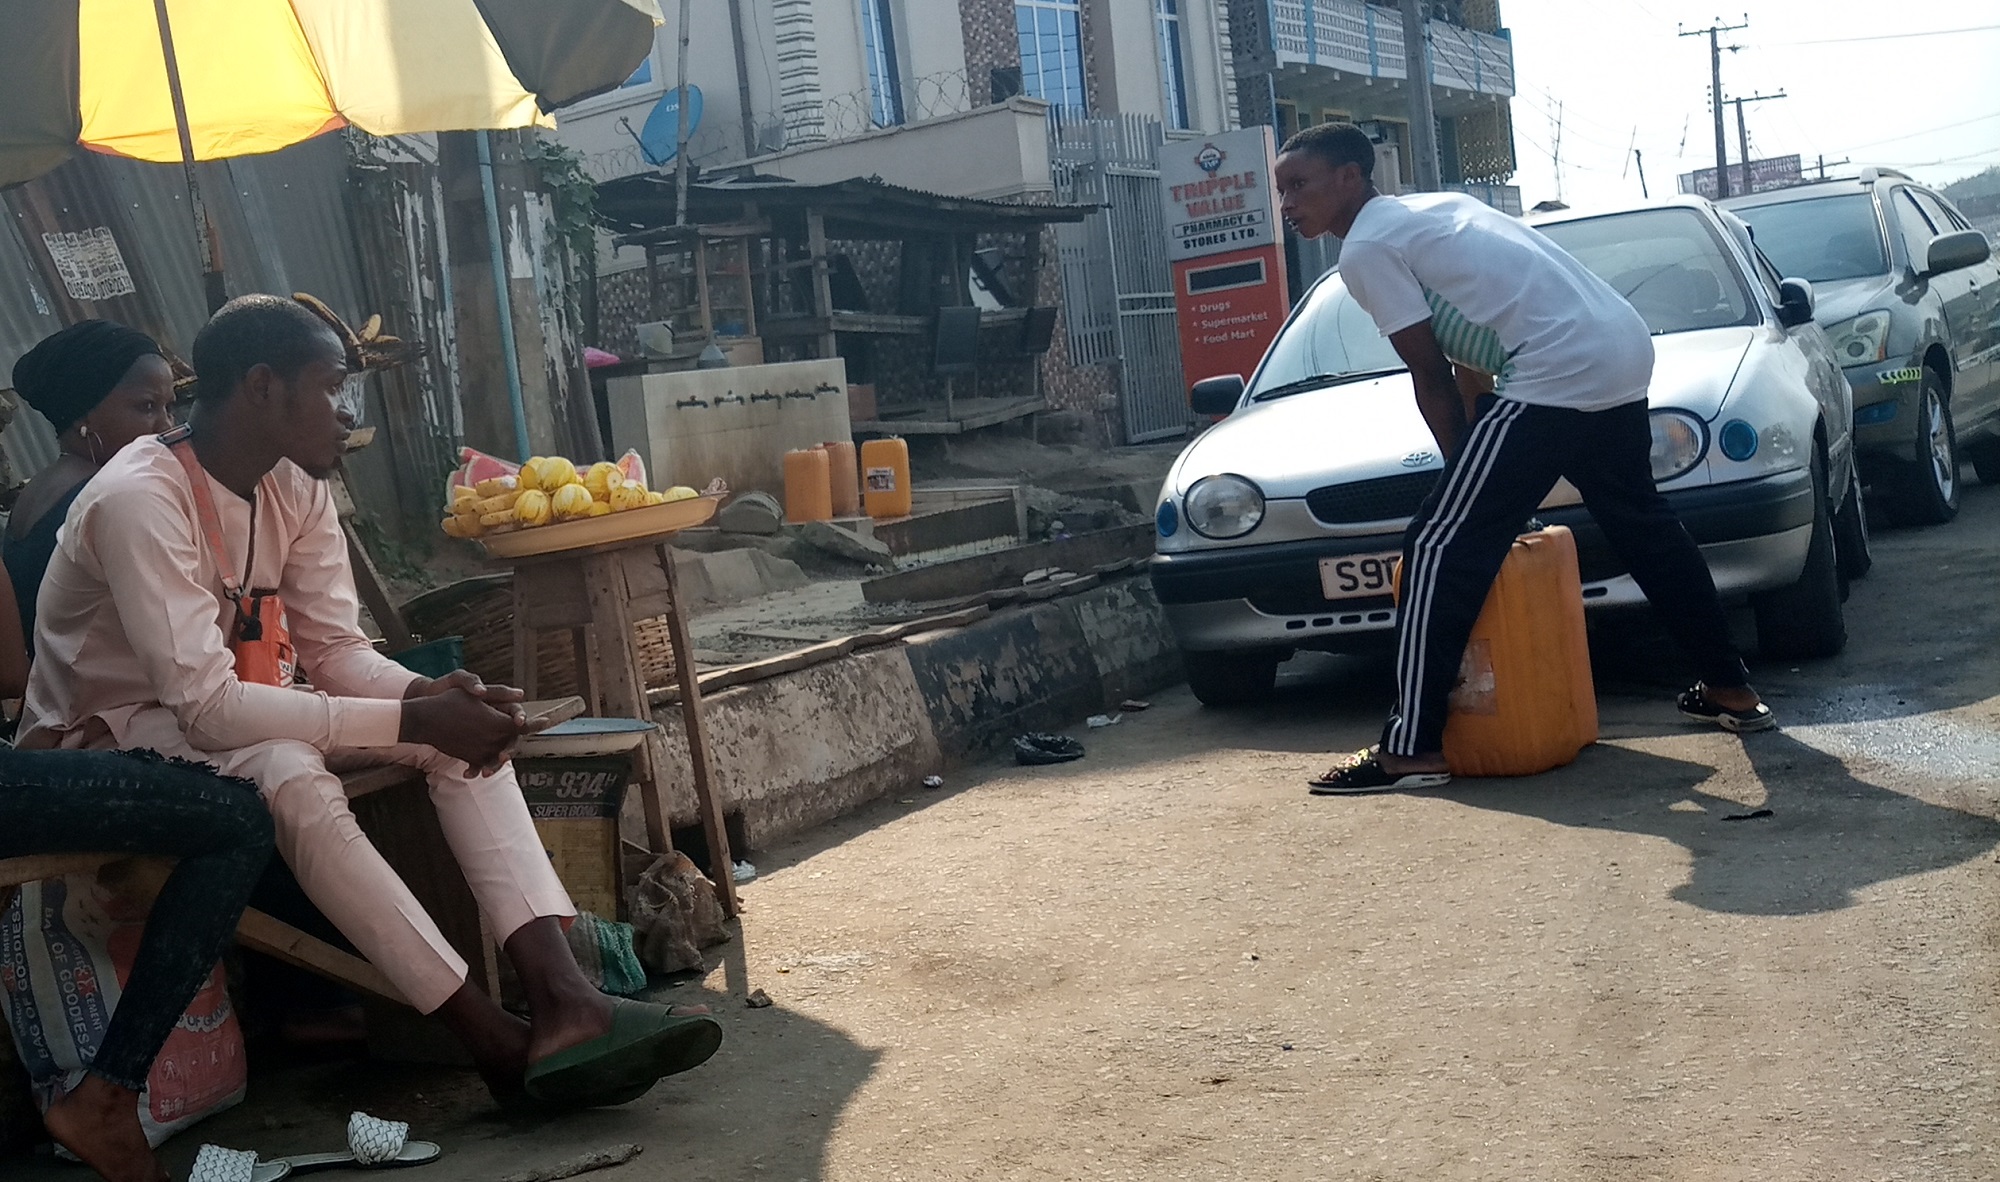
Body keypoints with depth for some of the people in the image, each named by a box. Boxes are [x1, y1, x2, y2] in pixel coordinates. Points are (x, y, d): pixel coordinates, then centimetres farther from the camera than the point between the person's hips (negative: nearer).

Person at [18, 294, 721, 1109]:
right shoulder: (139, 500, -27)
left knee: (462, 724, -13)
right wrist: (411, 720, -34)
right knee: (292, 774, -37)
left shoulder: (295, 487, -3)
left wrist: (431, 697, -23)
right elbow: (207, 708, -33)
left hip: (234, 714, 8)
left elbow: (336, 649, -1)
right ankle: (501, 1044, -32)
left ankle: (559, 995, -29)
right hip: (122, 732, -7)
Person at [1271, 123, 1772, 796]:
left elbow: (1433, 377, -3)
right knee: (1640, 523, 26)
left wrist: (1467, 472, 8)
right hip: (1625, 350, 10)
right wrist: (1478, 473, 25)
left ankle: (1412, 749, -7)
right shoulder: (1427, 211, 25)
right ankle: (1730, 690, 38)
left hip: (1557, 373, -10)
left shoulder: (1365, 249, -3)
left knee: (1442, 547, -7)